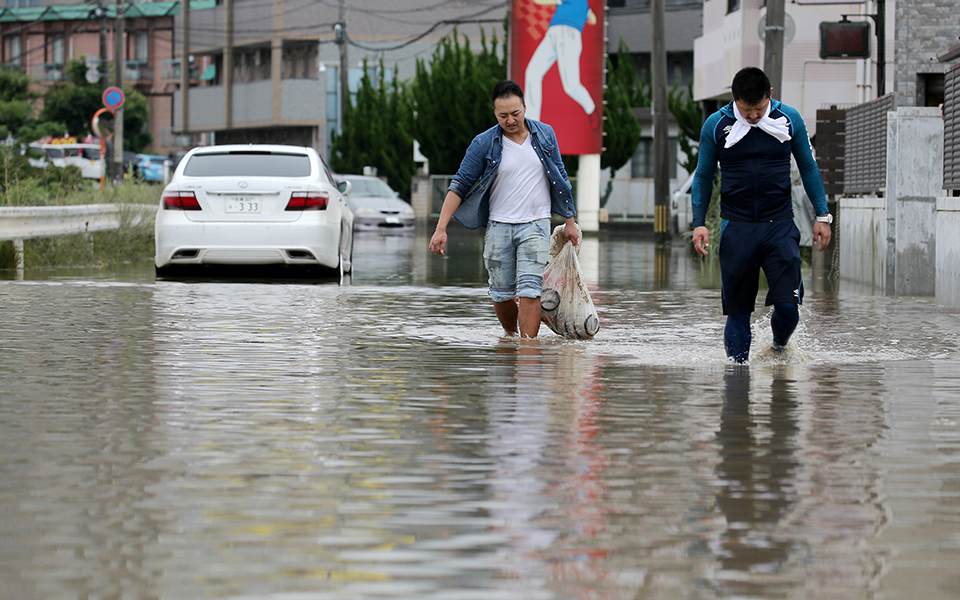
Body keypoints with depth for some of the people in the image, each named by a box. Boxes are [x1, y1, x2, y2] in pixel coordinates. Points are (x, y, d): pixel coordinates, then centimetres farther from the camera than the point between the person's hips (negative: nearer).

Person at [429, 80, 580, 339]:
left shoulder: (545, 135, 2)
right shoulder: (484, 144, -5)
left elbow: (560, 178, 12)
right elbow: (460, 185, -5)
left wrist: (570, 221, 12)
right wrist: (441, 228, -13)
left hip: (535, 225, 0)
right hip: (498, 226, 0)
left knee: (529, 291, -12)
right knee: (501, 293, 8)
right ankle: (510, 336, 33)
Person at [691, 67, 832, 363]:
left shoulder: (790, 120, 1)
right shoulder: (716, 125, 0)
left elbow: (808, 168, 12)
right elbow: (703, 176, 9)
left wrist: (822, 216, 10)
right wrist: (699, 223, 1)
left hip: (780, 226, 0)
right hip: (737, 227, 0)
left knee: (788, 305, -9)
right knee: (738, 308, 1)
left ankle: (779, 348, 20)